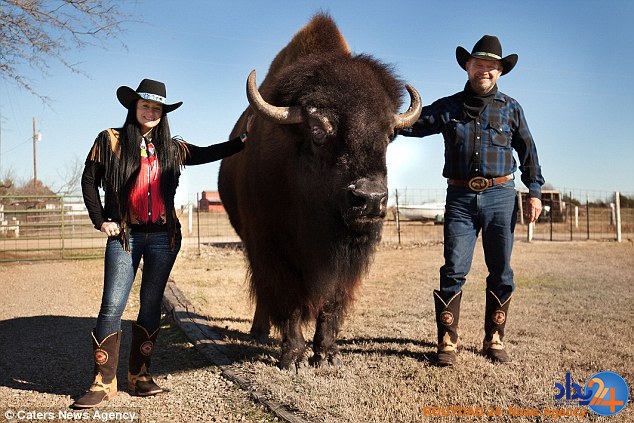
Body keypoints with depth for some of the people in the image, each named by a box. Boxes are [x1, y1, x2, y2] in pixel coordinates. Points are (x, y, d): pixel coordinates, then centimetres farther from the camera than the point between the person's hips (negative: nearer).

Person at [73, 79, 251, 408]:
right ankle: (103, 383, 2)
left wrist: (244, 138, 8)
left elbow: (208, 154, 14)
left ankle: (140, 375, 18)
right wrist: (100, 220, -2)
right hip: (124, 234, -3)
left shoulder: (171, 147, 10)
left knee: (151, 305, 6)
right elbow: (89, 180, 5)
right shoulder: (111, 140, 2)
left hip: (163, 236, 3)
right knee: (112, 306, -6)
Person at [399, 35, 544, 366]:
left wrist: (534, 192, 7)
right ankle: (447, 342, 3)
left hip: (500, 196, 1)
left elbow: (528, 152, 14)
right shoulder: (448, 108, 10)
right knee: (454, 270, -5)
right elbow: (411, 124, 8)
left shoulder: (510, 108, 12)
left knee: (501, 272, 5)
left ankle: (494, 340, 17)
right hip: (460, 198, -1)